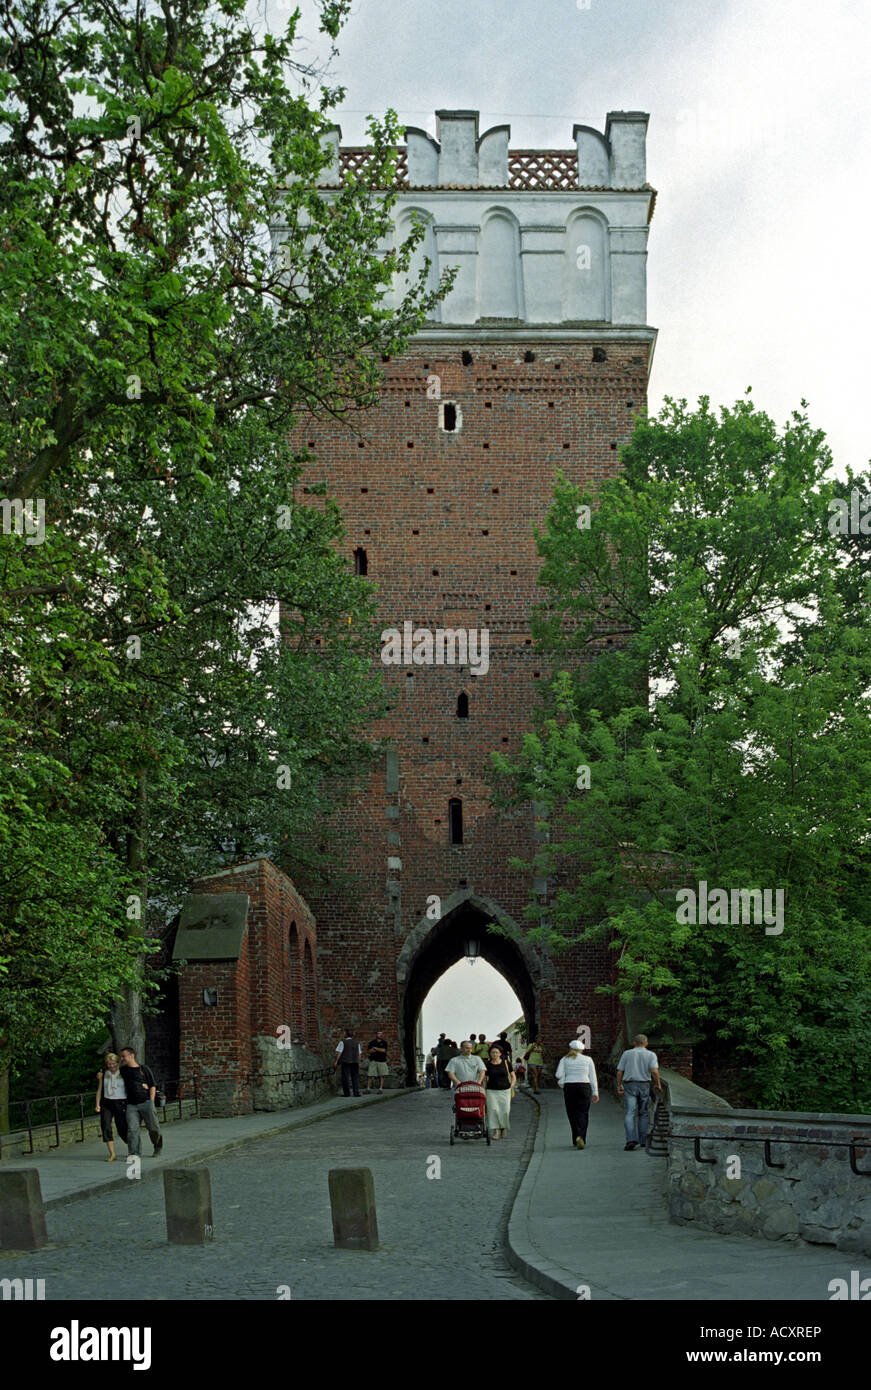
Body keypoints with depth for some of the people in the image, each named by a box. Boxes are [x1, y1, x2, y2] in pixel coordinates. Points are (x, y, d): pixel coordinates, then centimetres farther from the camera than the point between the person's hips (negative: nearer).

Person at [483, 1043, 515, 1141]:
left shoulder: (506, 1063, 3)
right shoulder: (487, 1064, 3)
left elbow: (513, 1076, 11)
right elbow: (484, 1079, 9)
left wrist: (511, 1086, 0)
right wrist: (484, 1089, 0)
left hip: (505, 1090, 0)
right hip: (492, 1091, 0)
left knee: (505, 1111, -4)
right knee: (493, 1110, -10)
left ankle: (504, 1129, 18)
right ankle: (496, 1131, -4)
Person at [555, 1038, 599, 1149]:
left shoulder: (564, 1059, 5)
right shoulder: (588, 1059, 6)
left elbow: (559, 1075, -6)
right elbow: (593, 1077, 3)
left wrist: (563, 1085, 9)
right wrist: (595, 1093, 4)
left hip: (569, 1087, 1)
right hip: (584, 1087, -1)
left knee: (572, 1114, 11)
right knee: (582, 1114, -1)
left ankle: (576, 1140, 14)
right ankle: (580, 1136, -22)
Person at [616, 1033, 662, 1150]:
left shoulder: (627, 1054, 6)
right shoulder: (651, 1055, 3)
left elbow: (619, 1072, 3)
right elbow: (654, 1071, -12)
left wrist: (619, 1086, 15)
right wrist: (658, 1084, 3)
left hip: (629, 1085, -1)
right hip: (644, 1086, 1)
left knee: (629, 1113, -8)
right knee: (643, 1114, 14)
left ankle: (631, 1139, -25)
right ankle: (643, 1141, 16)